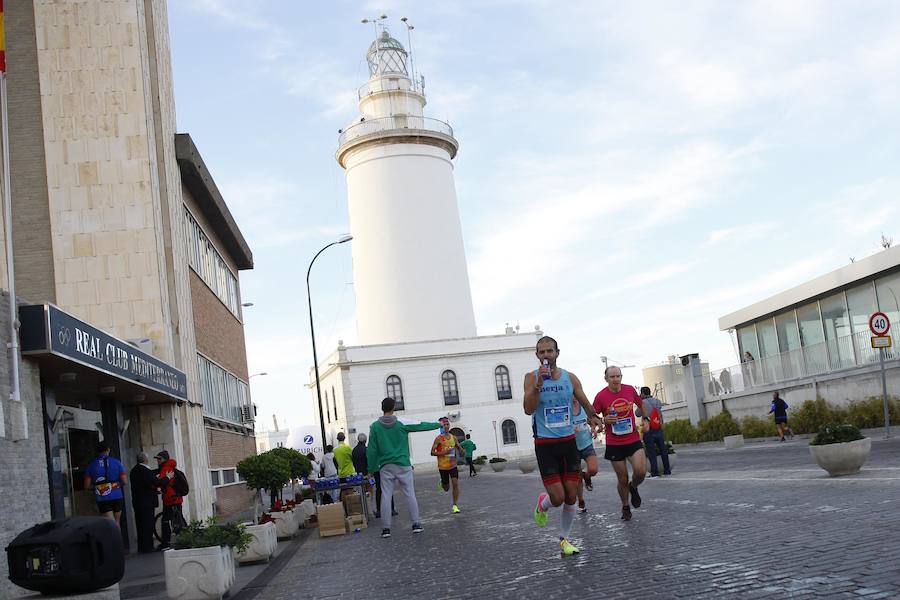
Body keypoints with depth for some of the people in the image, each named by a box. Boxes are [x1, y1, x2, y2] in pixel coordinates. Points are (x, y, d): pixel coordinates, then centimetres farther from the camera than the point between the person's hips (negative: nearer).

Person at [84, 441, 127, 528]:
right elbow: (124, 482, -2)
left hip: (102, 499, -1)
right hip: (117, 497, 1)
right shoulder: (116, 462, -1)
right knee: (116, 523, 18)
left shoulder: (91, 465, 1)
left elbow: (87, 486, 1)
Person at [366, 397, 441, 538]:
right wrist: (438, 425, 23)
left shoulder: (375, 427, -1)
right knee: (410, 494, 5)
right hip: (403, 465, -1)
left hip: (385, 467, 1)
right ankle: (416, 524, 4)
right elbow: (421, 426, 8)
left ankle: (386, 528, 3)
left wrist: (371, 469, 8)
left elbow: (371, 450, 0)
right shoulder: (402, 423, -3)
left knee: (386, 497, 3)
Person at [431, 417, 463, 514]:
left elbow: (459, 449, 15)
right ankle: (441, 483, 44)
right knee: (446, 488, 7)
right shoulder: (438, 439, -11)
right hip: (443, 466, -3)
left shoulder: (453, 437, 3)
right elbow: (432, 452, -12)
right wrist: (443, 453, -25)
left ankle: (455, 505, -2)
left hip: (453, 465, 3)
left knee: (455, 483, -11)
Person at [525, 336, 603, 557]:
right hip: (545, 444, -3)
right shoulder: (532, 377, -5)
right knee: (557, 497, -9)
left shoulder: (570, 378, 3)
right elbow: (528, 409, -16)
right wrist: (538, 384, -27)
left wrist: (594, 418, -5)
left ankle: (564, 539, 24)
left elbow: (585, 403, 12)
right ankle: (543, 503, 27)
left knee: (571, 496, 5)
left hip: (569, 441, 3)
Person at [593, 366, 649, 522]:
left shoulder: (630, 390, 0)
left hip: (633, 439, 2)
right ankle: (625, 507, 30)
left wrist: (644, 419, 6)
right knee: (622, 479, 5)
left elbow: (640, 405, 20)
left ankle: (633, 487, 19)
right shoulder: (601, 396, -9)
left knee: (641, 471, -16)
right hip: (614, 443, -2)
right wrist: (604, 420, -19)